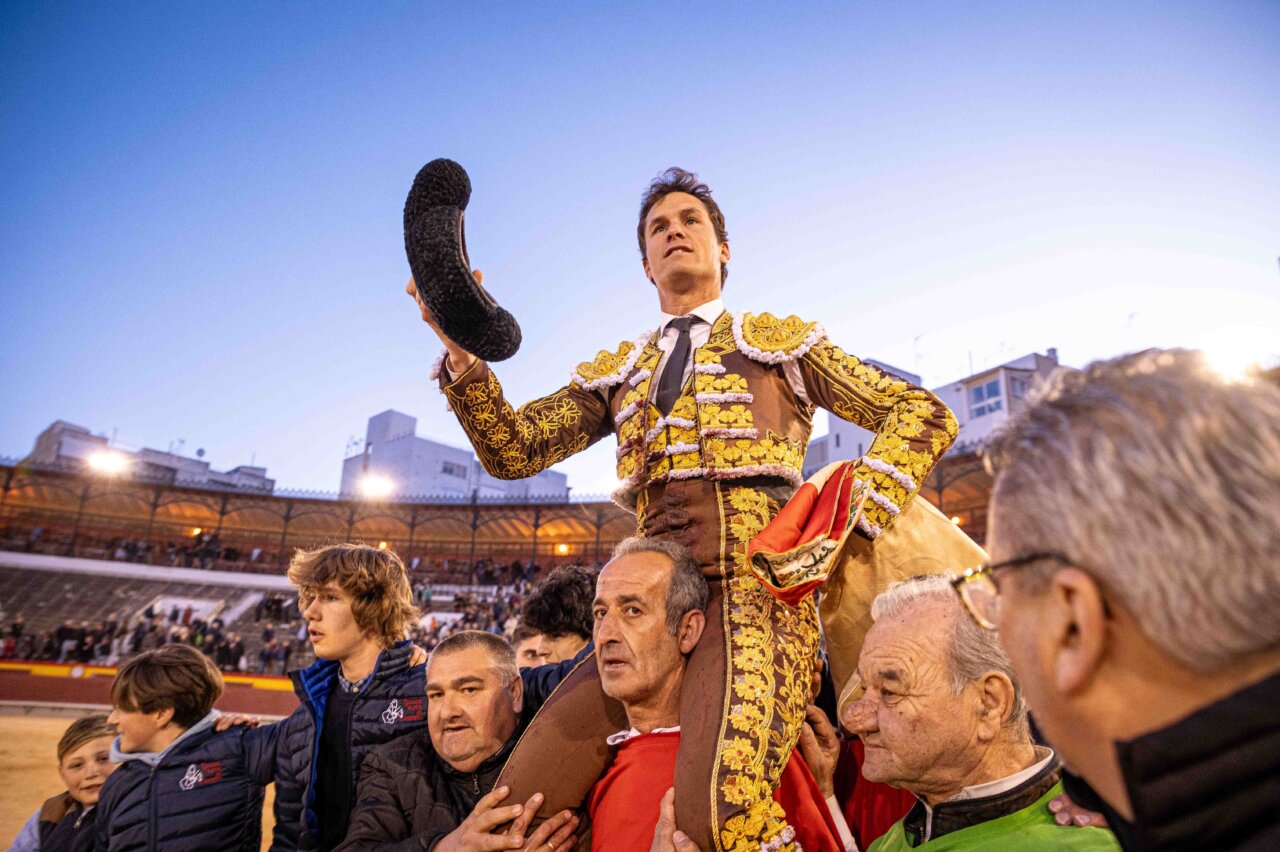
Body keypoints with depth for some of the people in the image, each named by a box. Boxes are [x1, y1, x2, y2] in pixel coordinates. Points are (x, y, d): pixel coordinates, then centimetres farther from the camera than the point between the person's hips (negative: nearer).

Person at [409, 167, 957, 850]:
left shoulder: (780, 338, 18)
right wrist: (462, 352, -4)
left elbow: (923, 414, 14)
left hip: (752, 580, -3)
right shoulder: (616, 372, 25)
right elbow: (514, 451, 13)